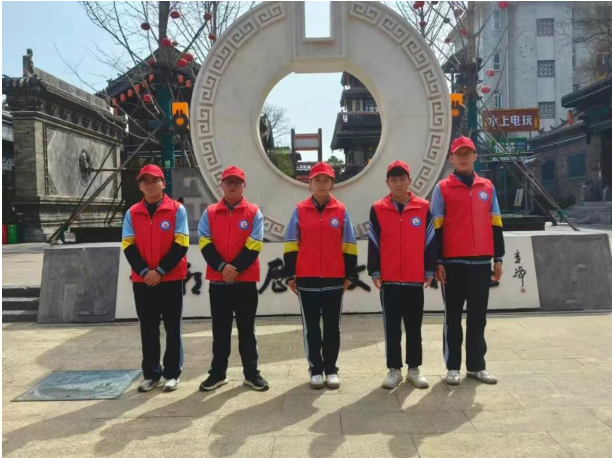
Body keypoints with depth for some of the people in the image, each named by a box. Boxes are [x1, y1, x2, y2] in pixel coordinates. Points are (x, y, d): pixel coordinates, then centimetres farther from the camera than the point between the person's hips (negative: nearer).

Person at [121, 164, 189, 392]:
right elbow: (128, 246, 2)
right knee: (148, 329, 9)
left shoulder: (177, 210, -3)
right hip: (142, 281, 3)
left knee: (172, 328, 5)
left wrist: (160, 271, -13)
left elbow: (181, 244, -8)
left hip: (171, 279, -2)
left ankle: (172, 373, 17)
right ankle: (151, 374, 21)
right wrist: (144, 271, -12)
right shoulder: (132, 213, 5)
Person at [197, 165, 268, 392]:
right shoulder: (209, 213, 5)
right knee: (220, 330, 10)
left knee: (246, 330, 8)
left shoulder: (254, 212, 0)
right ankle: (218, 373, 22)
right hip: (217, 281, 2)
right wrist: (222, 267, -16)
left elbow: (254, 246, -7)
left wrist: (235, 268, -16)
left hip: (246, 281, -1)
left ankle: (251, 373, 19)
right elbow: (205, 244, -3)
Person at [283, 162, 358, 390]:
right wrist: (290, 276, 0)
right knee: (311, 327, 7)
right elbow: (291, 246, 3)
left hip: (334, 279, 0)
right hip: (307, 279, 0)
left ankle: (331, 369, 21)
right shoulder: (300, 210, 2)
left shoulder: (341, 210, 2)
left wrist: (349, 275, 2)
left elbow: (349, 246, 4)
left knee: (332, 326, 9)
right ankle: (315, 370, 18)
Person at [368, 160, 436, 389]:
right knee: (392, 326, 6)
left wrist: (429, 271, 2)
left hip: (415, 278, 1)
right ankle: (394, 369, 16)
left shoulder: (423, 207, 2)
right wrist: (374, 272, -2)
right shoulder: (378, 209, 1)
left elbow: (429, 240, 4)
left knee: (414, 326, 10)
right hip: (388, 278, 0)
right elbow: (373, 243, 1)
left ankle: (414, 369, 22)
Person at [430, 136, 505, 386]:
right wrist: (438, 262, -7)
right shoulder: (442, 188, 0)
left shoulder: (487, 187, 10)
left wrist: (498, 258, 9)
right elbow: (436, 228, -3)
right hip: (453, 262, -3)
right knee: (453, 316, 5)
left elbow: (495, 225, 13)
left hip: (481, 262, 3)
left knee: (478, 316, 10)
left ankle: (477, 365, 21)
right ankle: (453, 367, 14)